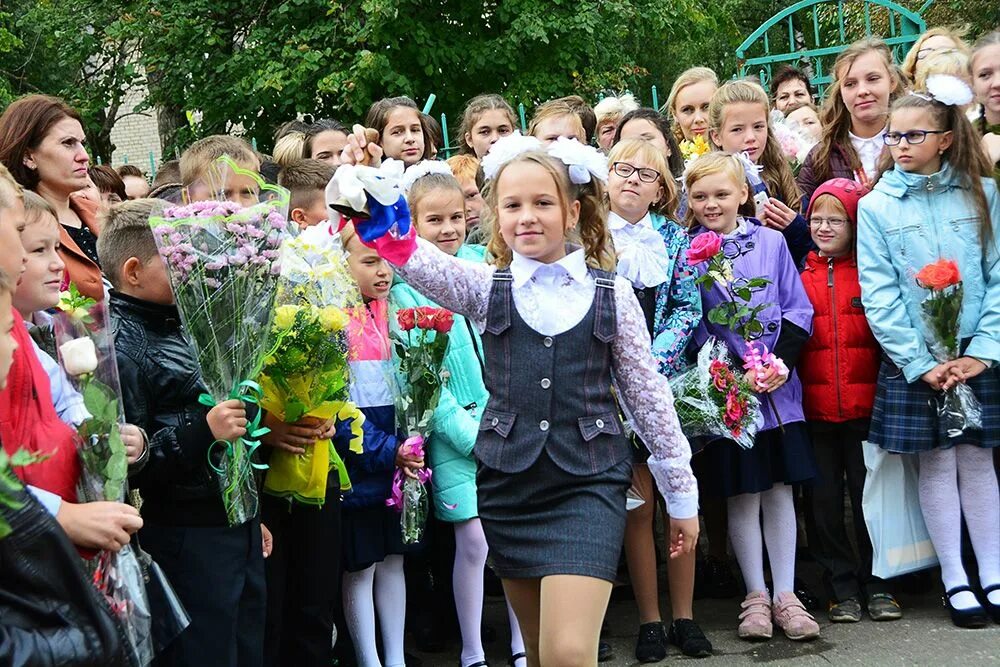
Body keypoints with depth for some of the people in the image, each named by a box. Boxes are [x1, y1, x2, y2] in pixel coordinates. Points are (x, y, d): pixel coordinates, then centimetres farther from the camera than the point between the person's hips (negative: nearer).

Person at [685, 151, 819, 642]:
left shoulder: (770, 241, 3)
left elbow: (798, 310, 5)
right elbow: (686, 322, -3)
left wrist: (782, 362, -10)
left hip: (778, 386, 2)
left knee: (779, 490, 7)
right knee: (742, 495, 5)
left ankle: (785, 595, 15)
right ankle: (755, 595, 17)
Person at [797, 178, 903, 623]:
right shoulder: (800, 274, 6)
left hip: (865, 405, -2)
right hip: (815, 409, 2)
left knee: (868, 494, 5)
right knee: (825, 500, 7)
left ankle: (877, 584, 17)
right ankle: (841, 588, 18)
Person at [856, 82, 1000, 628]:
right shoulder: (876, 206, -2)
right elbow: (879, 296, -5)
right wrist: (922, 364, -11)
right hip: (912, 363, -1)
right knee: (936, 464, 5)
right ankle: (954, 580, 15)